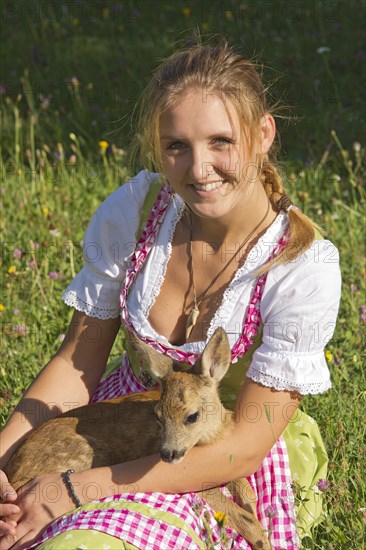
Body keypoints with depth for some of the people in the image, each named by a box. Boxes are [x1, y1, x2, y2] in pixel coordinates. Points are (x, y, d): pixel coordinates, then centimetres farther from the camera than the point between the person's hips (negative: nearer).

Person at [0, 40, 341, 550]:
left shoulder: (306, 268, -21)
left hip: (232, 470, -4)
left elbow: (244, 447, -20)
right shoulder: (135, 208, -10)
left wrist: (77, 491, -25)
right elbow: (77, 362, -1)